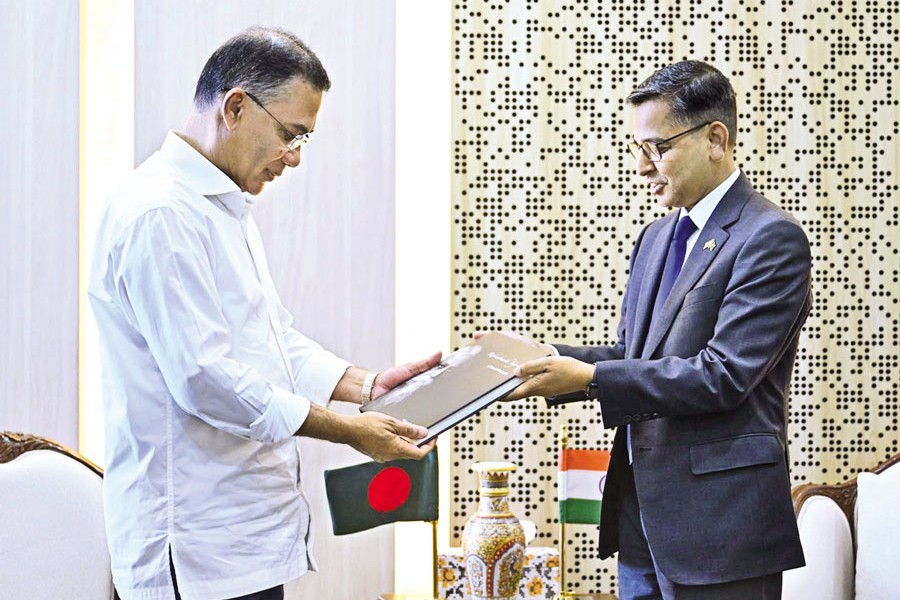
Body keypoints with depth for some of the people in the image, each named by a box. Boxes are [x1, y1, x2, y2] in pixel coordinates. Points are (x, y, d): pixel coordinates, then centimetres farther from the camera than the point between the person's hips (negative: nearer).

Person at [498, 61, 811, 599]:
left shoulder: (771, 237, -12)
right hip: (642, 514, 8)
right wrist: (547, 360, 2)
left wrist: (589, 378, -19)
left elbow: (722, 377, -19)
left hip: (716, 525, -8)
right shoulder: (657, 237, 17)